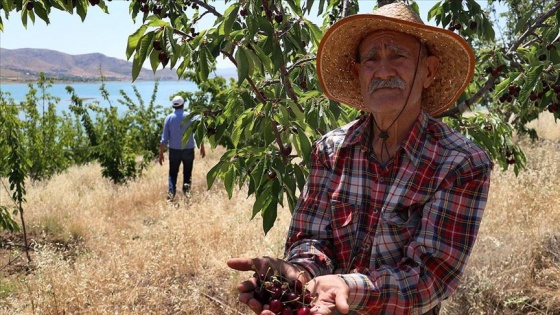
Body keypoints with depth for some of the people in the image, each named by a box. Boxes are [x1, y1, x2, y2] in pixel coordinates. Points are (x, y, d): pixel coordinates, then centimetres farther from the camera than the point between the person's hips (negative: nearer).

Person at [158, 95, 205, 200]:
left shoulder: (169, 118, -3)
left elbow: (164, 138, -4)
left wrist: (161, 154, 0)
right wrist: (202, 148, 4)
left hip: (174, 150, 0)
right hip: (188, 149, 0)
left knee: (173, 173, 9)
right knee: (187, 172, 14)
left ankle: (171, 192, -7)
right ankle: (186, 186, -8)